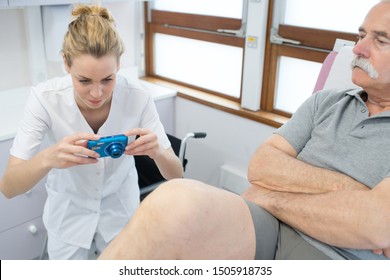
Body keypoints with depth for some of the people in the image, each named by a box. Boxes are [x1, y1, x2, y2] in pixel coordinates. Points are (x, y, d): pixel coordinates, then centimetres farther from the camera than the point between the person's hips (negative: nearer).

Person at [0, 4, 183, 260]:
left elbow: (176, 175, -20)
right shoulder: (46, 98, -26)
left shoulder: (138, 99, -26)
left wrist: (157, 151, -43)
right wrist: (48, 158, -48)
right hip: (68, 212, 0)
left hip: (121, 208, 1)